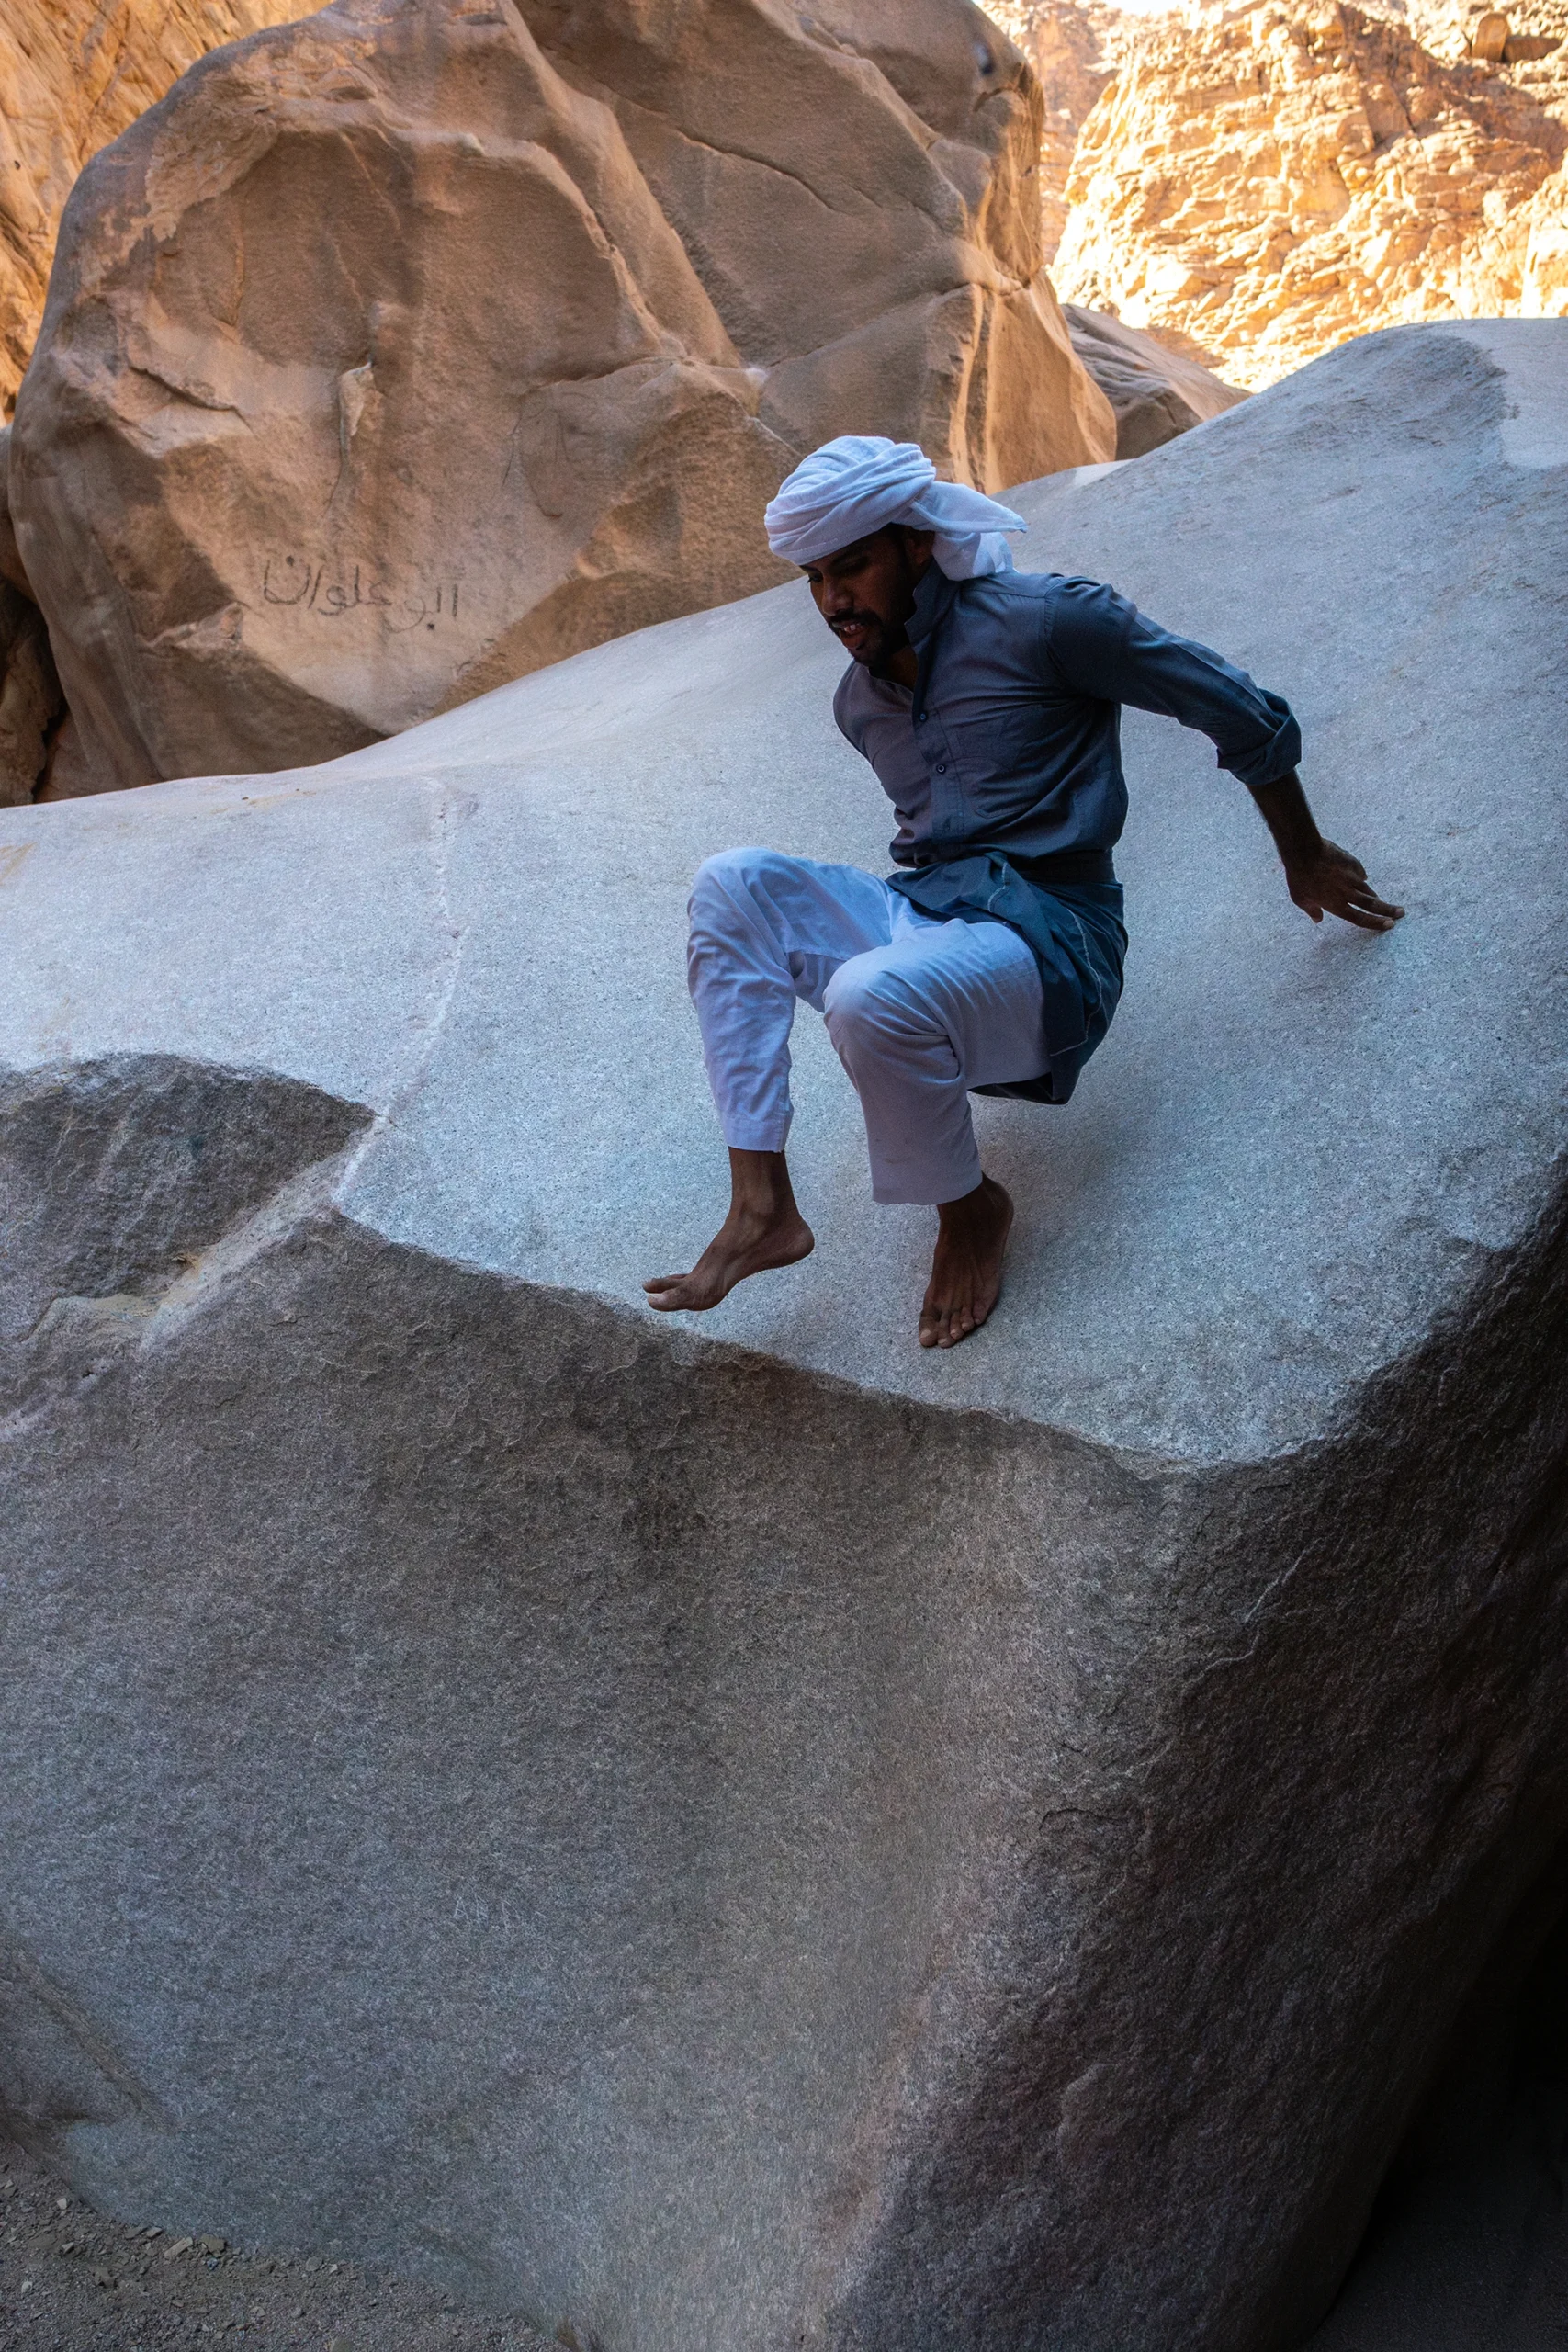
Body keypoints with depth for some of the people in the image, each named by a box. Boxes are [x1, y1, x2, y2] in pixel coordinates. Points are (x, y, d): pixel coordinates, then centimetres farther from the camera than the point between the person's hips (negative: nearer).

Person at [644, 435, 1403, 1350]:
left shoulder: (1044, 620, -9)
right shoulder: (859, 700, 12)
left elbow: (1243, 711, -1)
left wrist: (1305, 858, 10)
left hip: (1047, 940, -7)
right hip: (921, 912, 7)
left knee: (871, 998, -36)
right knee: (732, 884, -15)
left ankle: (971, 1208, -5)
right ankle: (764, 1207, -20)